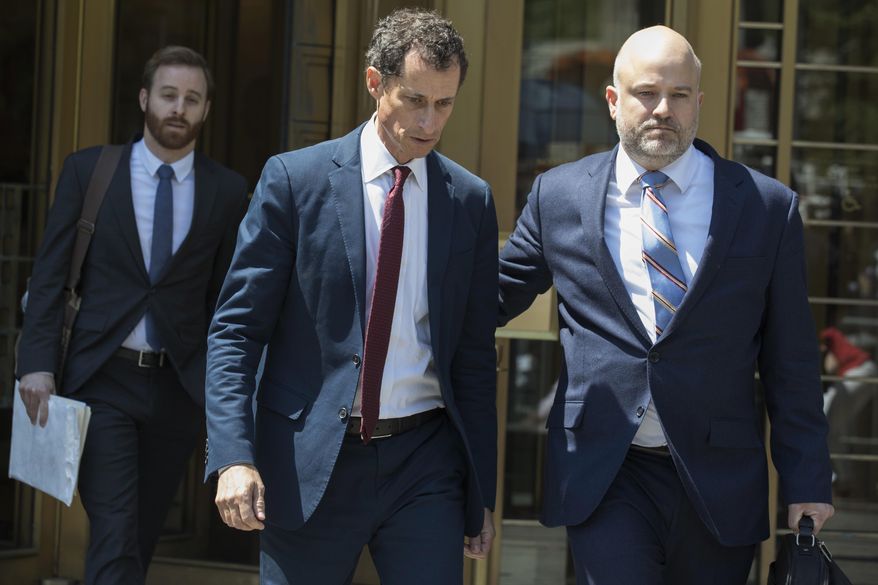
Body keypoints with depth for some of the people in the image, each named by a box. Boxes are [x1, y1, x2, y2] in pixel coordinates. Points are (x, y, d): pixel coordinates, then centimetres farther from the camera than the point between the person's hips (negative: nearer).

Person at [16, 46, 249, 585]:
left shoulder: (227, 191, 4)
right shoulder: (88, 171, 1)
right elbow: (50, 275, 0)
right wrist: (37, 363, -10)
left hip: (178, 386, 2)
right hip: (103, 380, -2)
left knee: (143, 536, 12)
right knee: (114, 539, -10)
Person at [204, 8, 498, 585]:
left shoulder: (471, 200, 7)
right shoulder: (295, 180, -2)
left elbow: (475, 356, 10)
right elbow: (236, 328, -4)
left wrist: (481, 494, 9)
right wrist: (235, 457, -16)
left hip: (425, 466, 2)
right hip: (310, 466, -2)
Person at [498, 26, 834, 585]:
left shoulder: (767, 207, 2)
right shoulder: (559, 196, 4)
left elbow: (790, 362, 4)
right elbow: (494, 296, 16)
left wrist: (807, 484, 3)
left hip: (719, 486, 1)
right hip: (604, 475, 0)